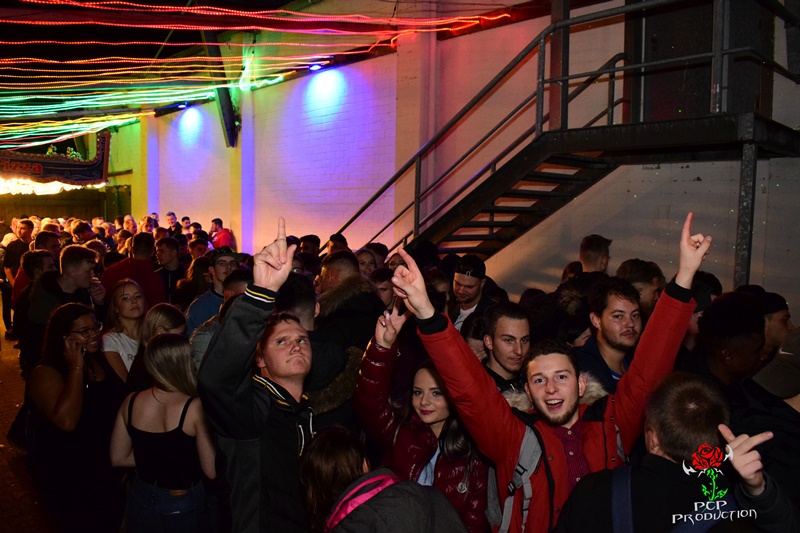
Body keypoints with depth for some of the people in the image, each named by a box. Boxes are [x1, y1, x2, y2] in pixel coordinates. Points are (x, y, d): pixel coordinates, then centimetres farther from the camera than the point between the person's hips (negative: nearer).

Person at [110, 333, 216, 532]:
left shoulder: (131, 402, -10)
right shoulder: (194, 408, -23)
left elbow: (118, 458, 2)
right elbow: (211, 471, -19)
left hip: (141, 501, 4)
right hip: (182, 508, -3)